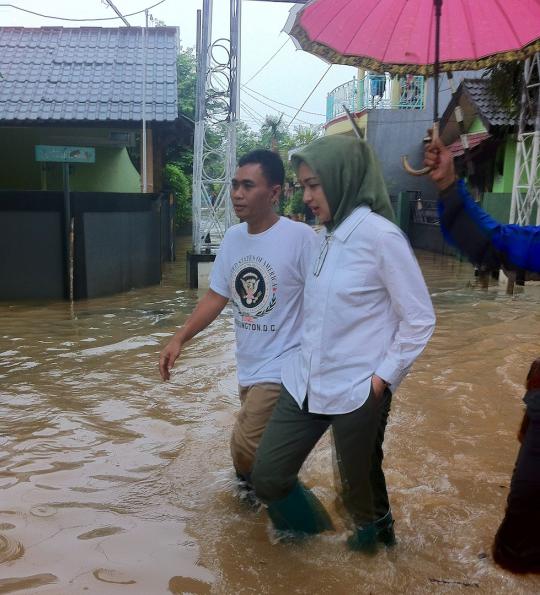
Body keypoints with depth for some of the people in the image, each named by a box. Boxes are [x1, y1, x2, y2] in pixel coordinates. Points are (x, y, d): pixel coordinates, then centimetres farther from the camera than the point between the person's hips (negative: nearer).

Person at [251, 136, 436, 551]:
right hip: (304, 382, 7)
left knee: (360, 485, 13)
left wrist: (384, 377, -11)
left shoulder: (381, 235, -15)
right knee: (267, 477, 10)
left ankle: (375, 534, 46)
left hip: (357, 391, -7)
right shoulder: (327, 235, 8)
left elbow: (419, 318, -12)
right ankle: (312, 534, 37)